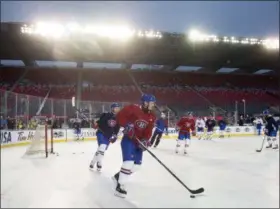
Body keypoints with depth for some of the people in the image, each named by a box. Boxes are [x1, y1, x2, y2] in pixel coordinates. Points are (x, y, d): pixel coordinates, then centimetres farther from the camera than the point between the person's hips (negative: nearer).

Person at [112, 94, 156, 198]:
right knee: (129, 161, -18)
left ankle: (119, 176, 28)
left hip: (138, 141, 8)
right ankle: (120, 186, -5)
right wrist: (127, 125, -25)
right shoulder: (133, 108, -15)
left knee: (137, 164, 8)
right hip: (128, 139, -7)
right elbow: (120, 116, -13)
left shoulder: (152, 117, 4)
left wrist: (145, 140, -16)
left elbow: (148, 131, 1)